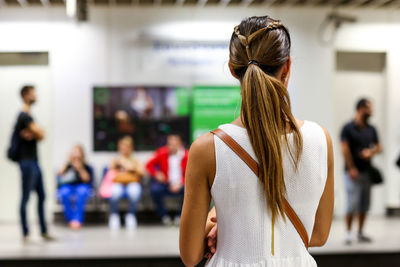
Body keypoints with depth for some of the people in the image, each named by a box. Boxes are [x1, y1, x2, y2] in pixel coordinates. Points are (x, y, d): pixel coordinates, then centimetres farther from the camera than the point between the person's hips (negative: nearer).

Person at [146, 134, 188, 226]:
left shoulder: (185, 155, -3)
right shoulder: (162, 153, -3)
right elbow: (149, 165, 6)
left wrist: (180, 183, -20)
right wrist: (156, 174, -14)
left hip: (180, 184, 0)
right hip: (165, 183, 0)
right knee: (155, 189, -32)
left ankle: (180, 216, -9)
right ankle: (164, 216, -11)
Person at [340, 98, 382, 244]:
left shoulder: (371, 129, 10)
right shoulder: (348, 128, -7)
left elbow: (378, 146, 15)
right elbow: (345, 149, -11)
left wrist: (371, 152, -7)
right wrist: (351, 168, -14)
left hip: (367, 171, 6)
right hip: (353, 172, -6)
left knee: (364, 204, 8)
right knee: (352, 203, -8)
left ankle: (360, 232, 18)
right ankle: (348, 232, 3)